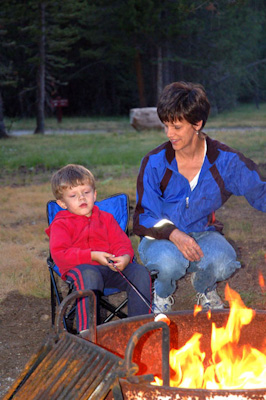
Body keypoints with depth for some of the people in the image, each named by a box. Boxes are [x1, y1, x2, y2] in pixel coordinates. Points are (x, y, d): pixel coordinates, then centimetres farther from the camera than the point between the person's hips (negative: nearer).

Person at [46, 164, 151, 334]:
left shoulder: (106, 218, 22)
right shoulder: (61, 224, 7)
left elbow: (121, 242, 14)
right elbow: (60, 254, -8)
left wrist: (125, 257, -13)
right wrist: (93, 256, -18)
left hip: (111, 268, 5)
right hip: (80, 268, -4)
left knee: (140, 272, -20)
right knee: (89, 275, -40)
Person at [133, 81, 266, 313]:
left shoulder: (224, 161, -10)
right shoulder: (155, 163, -12)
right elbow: (144, 217, -10)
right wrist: (173, 234, -29)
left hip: (202, 234, 1)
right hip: (162, 238, -1)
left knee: (222, 262, -32)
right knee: (170, 263, -36)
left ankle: (206, 290, 7)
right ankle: (163, 294, 3)